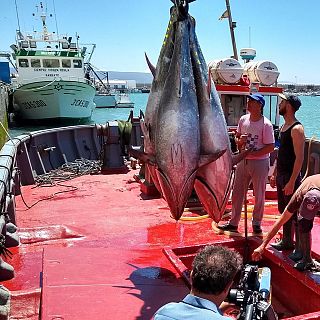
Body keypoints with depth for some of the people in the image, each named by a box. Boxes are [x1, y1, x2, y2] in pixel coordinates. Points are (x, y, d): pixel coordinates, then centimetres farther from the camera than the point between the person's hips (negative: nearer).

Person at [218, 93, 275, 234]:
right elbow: (237, 137, 15)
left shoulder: (266, 124, -13)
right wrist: (239, 140, -9)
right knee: (237, 193, 10)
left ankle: (256, 223, 26)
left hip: (260, 162, -5)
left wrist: (252, 154, -20)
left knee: (259, 195, 8)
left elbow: (271, 147, -14)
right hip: (243, 161, 6)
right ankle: (233, 223, 22)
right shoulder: (243, 119, 4)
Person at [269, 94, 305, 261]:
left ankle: (300, 249, 12)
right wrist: (275, 174, 18)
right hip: (281, 175, 9)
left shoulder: (296, 129, -18)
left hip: (291, 177, -9)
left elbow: (299, 157, -21)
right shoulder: (284, 126, 11)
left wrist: (292, 182, -24)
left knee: (295, 213, 0)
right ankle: (287, 241, 32)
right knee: (284, 210, 18)